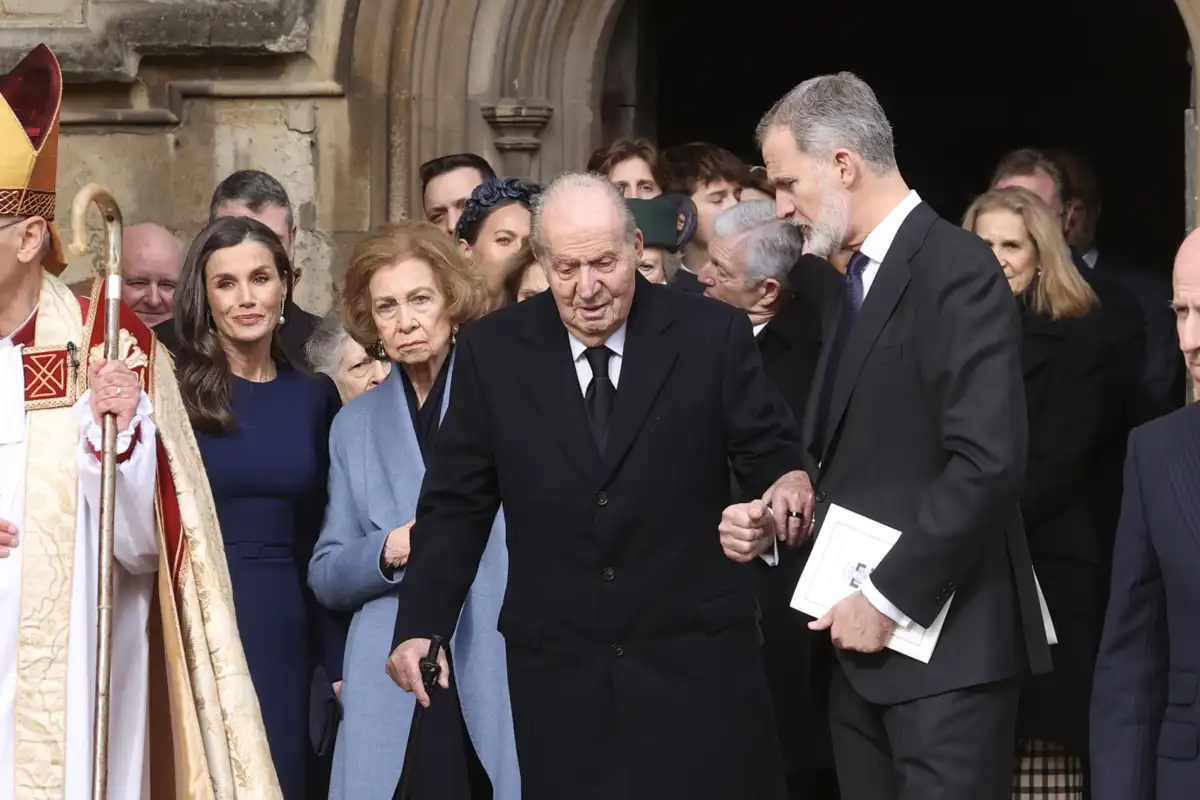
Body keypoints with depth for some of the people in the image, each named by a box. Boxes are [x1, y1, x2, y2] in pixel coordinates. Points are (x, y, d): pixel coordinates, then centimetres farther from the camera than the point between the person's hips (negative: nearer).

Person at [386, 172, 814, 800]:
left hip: (696, 656, -1)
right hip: (557, 667, 1)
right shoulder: (491, 352, 2)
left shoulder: (713, 337, -3)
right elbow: (458, 500, 7)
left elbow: (772, 456, 3)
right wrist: (420, 625, -1)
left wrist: (785, 491, -21)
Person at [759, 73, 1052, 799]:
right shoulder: (862, 279, 17)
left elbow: (989, 462, -22)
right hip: (865, 640, 9)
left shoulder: (957, 269, -13)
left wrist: (890, 600, -19)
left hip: (944, 641, -9)